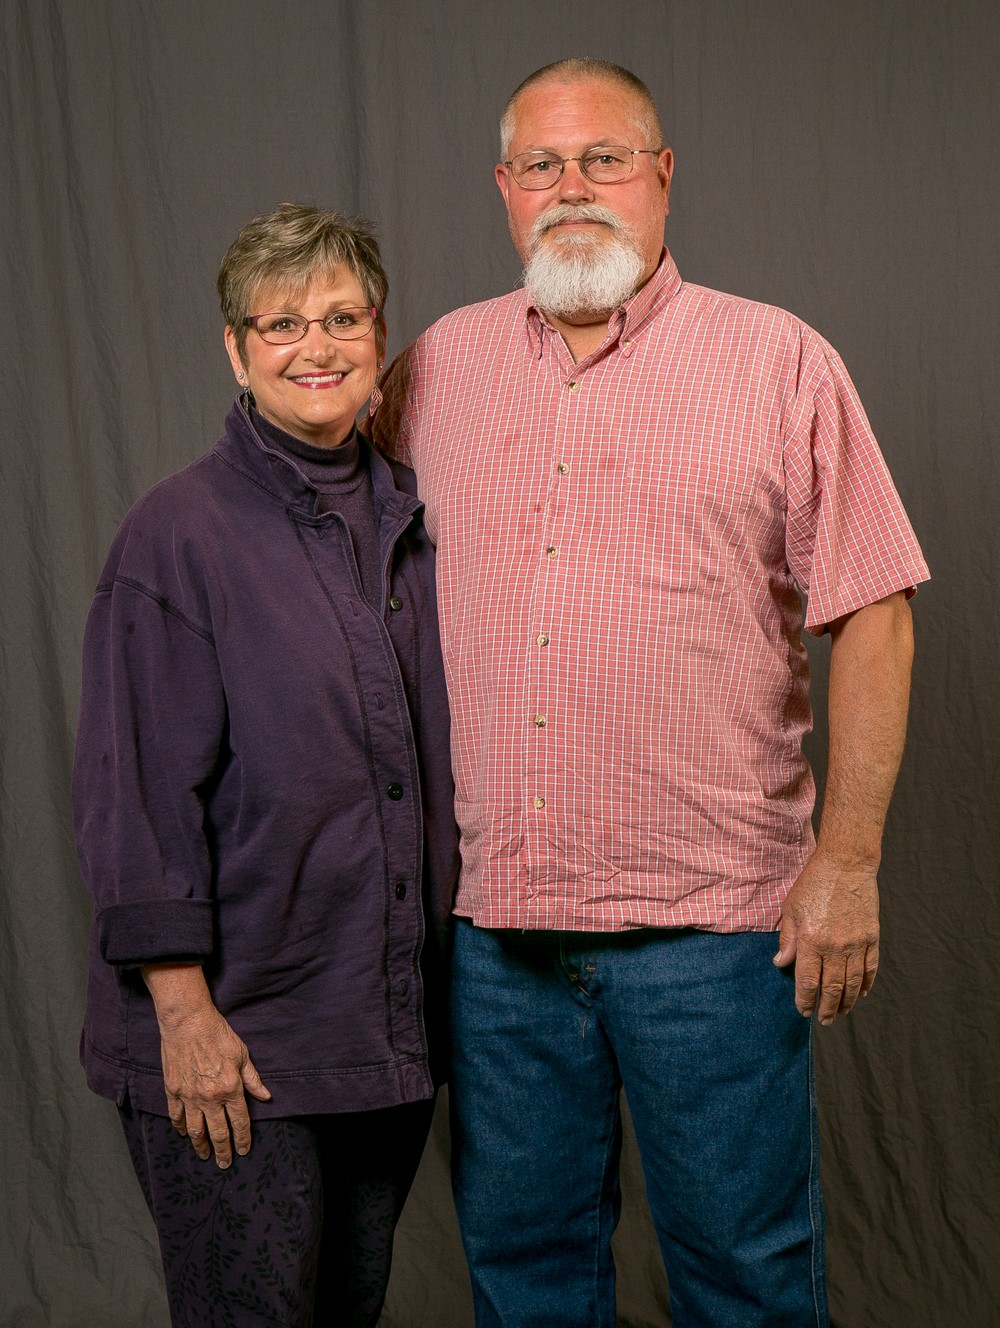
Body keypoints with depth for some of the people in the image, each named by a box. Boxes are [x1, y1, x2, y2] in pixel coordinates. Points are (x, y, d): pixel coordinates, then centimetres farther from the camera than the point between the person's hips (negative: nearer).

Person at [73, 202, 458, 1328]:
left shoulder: (407, 521, 8)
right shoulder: (180, 533, -11)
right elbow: (137, 791, -13)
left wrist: (436, 975, 14)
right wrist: (184, 1010, -15)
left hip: (394, 1022, 6)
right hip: (234, 1038, -6)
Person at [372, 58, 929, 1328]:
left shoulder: (781, 364, -2)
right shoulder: (439, 366, 8)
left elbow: (871, 615, -3)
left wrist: (847, 859, -7)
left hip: (708, 920, -3)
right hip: (490, 907, 3)